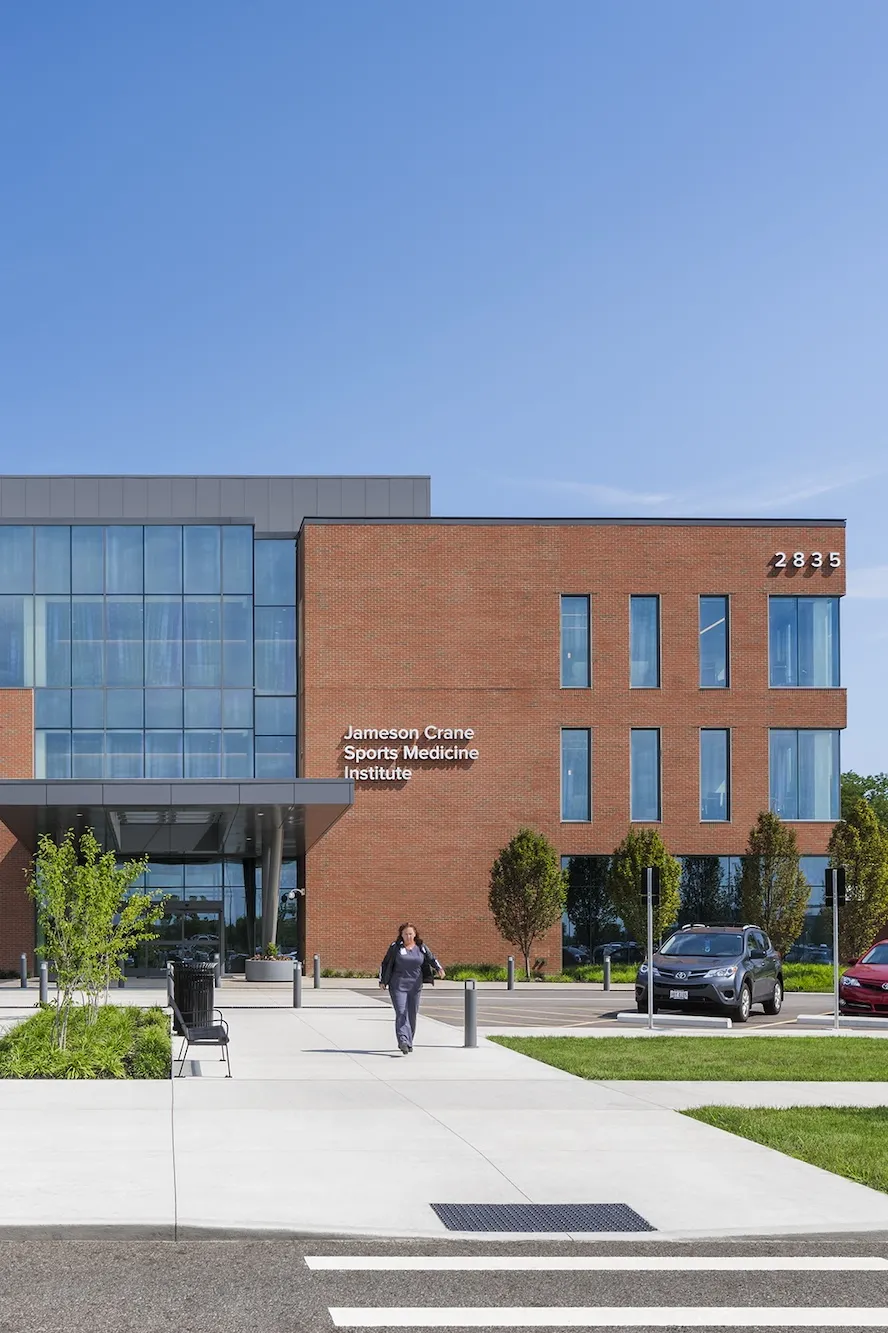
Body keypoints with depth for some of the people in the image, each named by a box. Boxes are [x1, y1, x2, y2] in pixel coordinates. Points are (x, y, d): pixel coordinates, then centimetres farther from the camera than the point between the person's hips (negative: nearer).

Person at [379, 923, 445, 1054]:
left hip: (415, 986, 3)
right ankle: (403, 1040, -25)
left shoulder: (421, 947, 5)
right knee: (401, 1013, -15)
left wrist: (439, 969, -20)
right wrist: (382, 981, 4)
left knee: (412, 1014, 7)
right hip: (398, 986, -3)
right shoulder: (395, 947, -1)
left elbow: (431, 958, 0)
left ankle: (409, 1043, 19)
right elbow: (385, 963, 5)